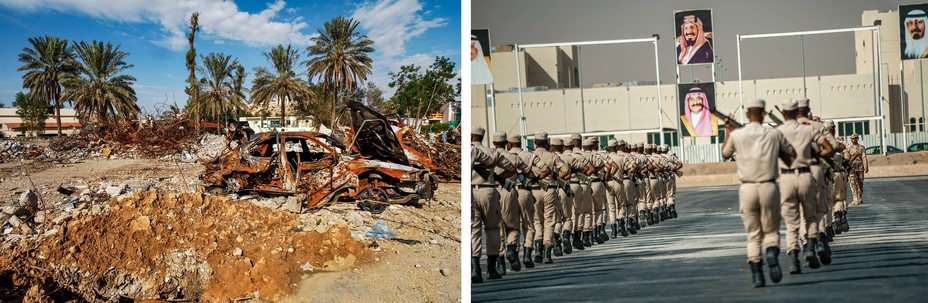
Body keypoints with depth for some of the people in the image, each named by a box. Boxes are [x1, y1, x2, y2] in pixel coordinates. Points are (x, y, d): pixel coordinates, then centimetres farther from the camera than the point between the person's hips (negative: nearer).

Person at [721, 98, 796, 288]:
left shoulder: (736, 135, 0)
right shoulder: (774, 134, 0)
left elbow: (725, 154, 19)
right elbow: (793, 153, 13)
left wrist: (728, 132, 32)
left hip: (747, 189, 1)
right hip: (769, 187, 0)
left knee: (753, 235, 10)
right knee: (771, 231, 13)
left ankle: (756, 275, 2)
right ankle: (772, 254, -18)